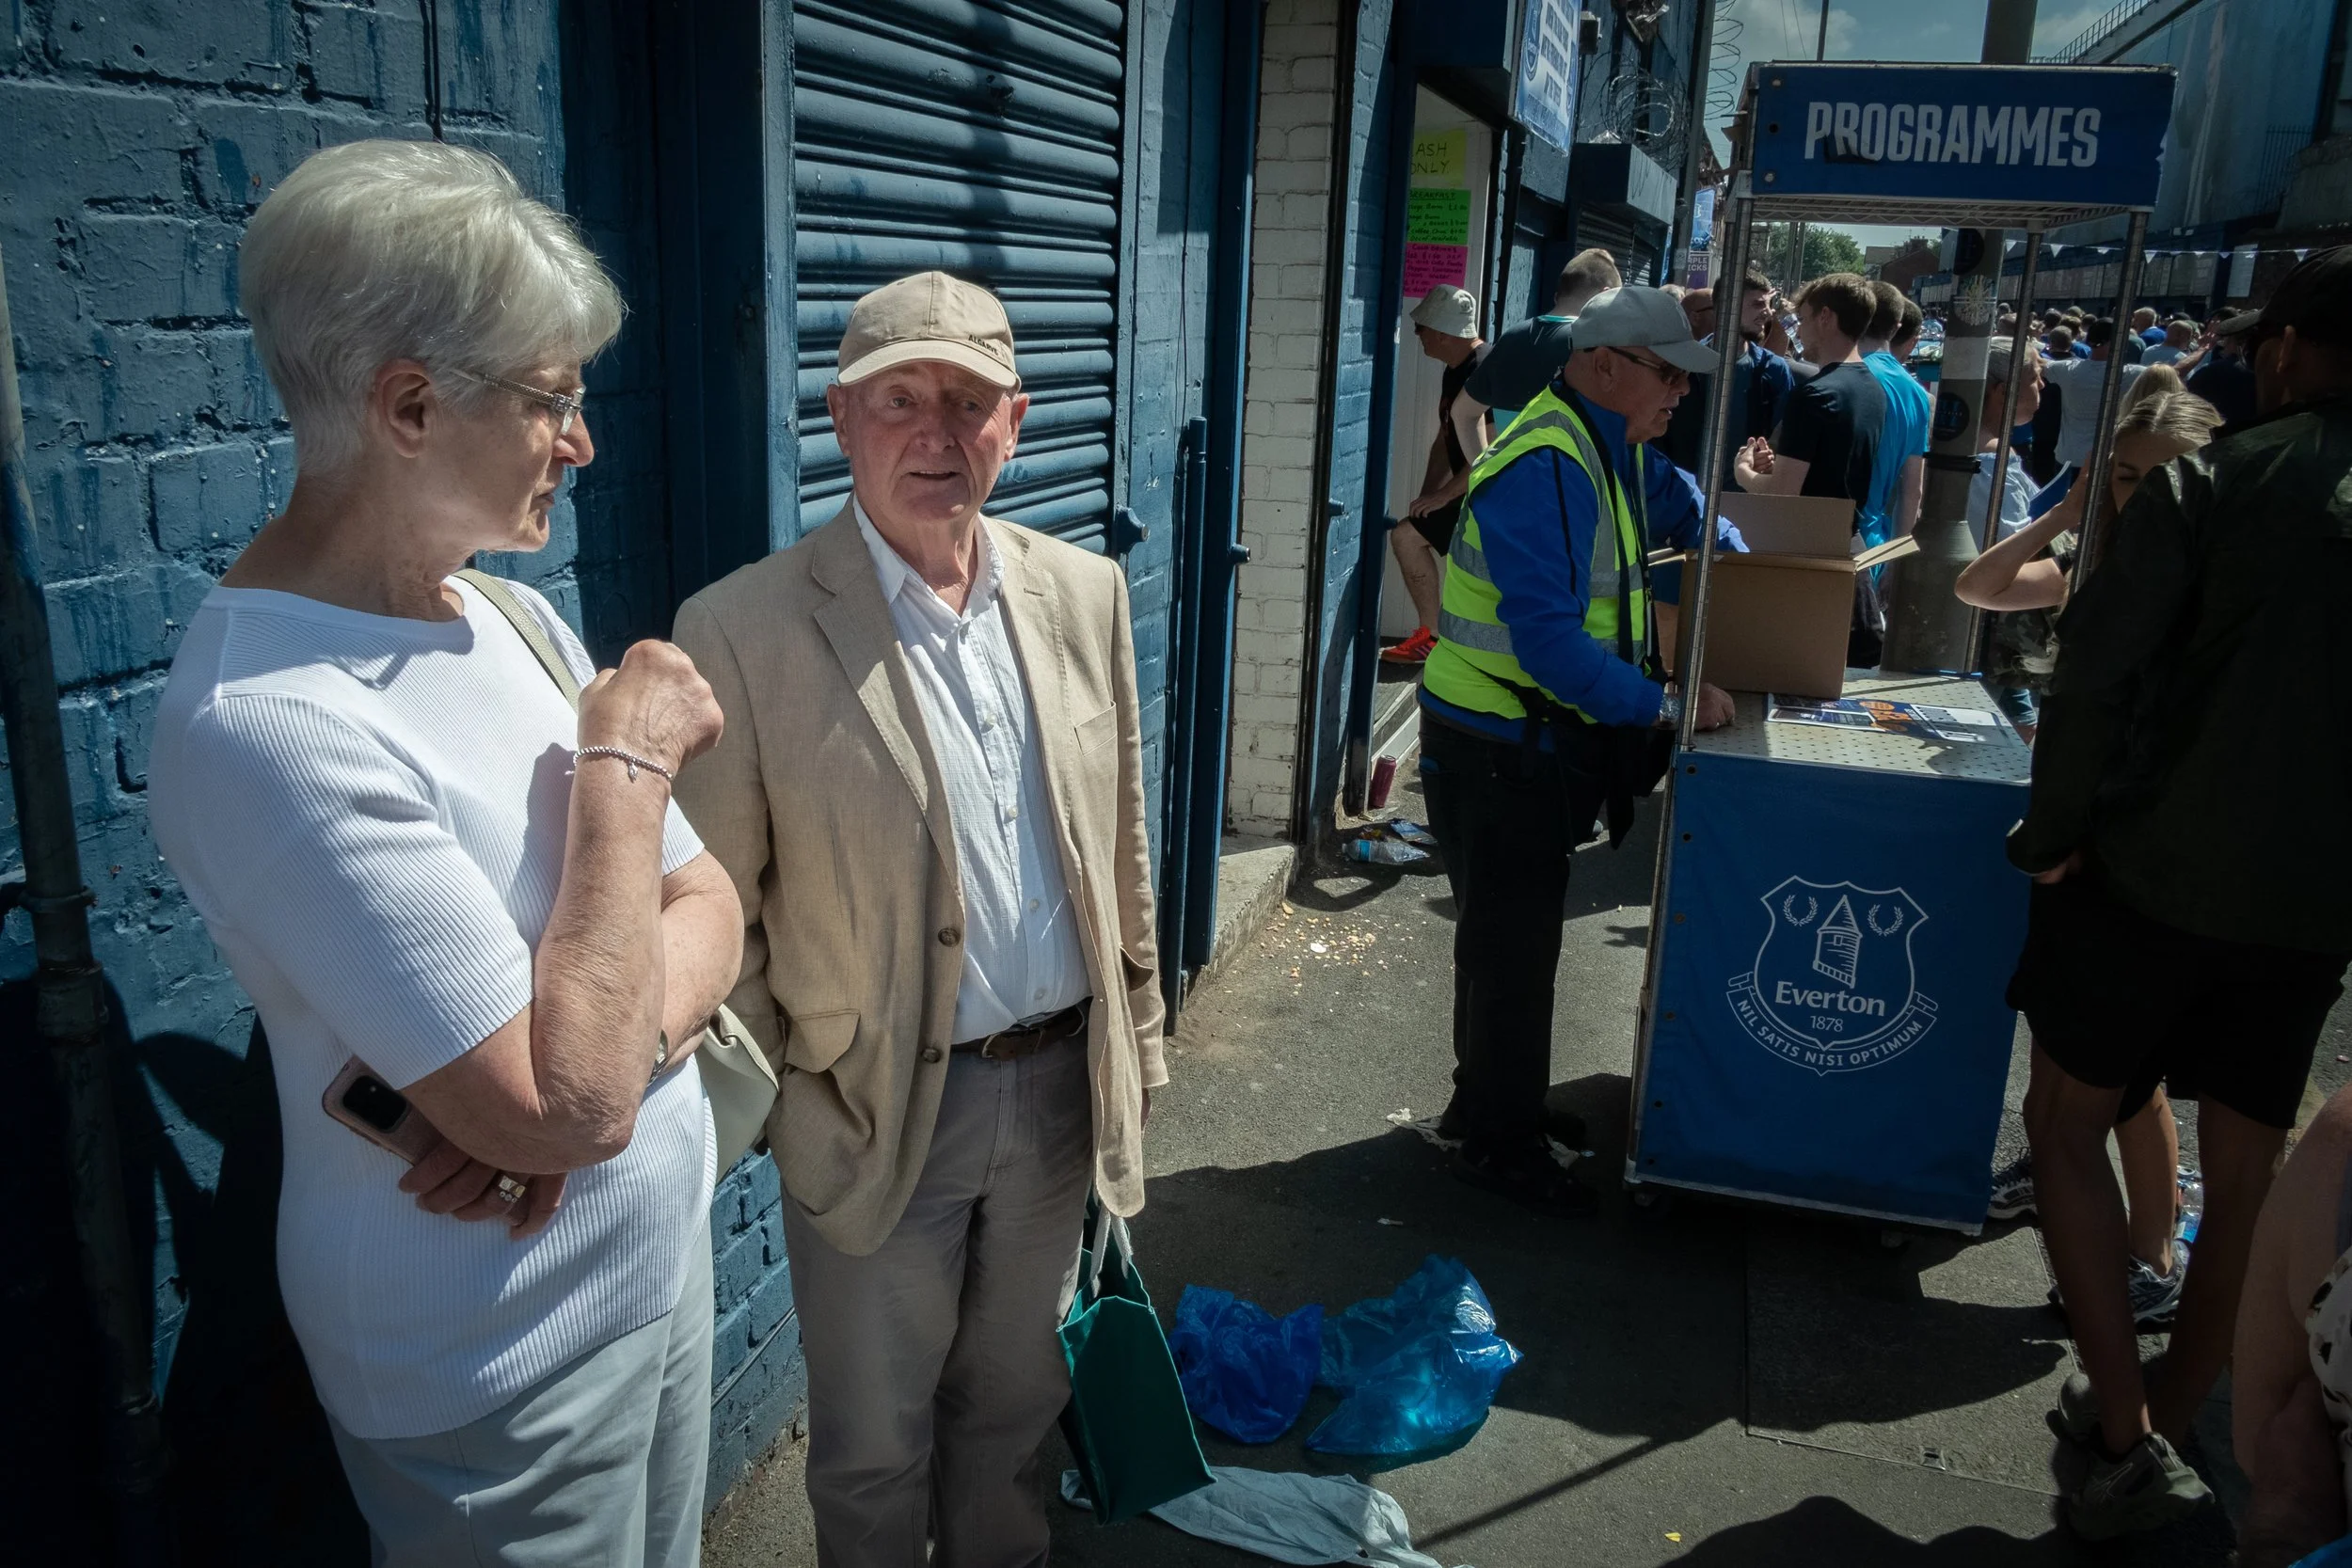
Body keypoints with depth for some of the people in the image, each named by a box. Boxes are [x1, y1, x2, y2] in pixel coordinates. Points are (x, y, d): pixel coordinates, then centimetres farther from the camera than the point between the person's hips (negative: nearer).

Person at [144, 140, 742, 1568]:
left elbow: (705, 905, 1)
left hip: (665, 1255, 7)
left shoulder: (513, 616, -1)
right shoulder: (274, 723, -27)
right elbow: (569, 1108, -29)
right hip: (504, 1359, -7)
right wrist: (624, 769, -20)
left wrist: (588, 1065, -19)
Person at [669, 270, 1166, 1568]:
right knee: (874, 1447, 17)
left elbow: (1122, 843, 7)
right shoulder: (742, 631, -15)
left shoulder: (1085, 593, 0)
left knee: (1013, 1399, 25)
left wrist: (1135, 1046, 10)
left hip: (1061, 1084, 4)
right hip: (877, 1113, -4)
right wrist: (764, 1103, -7)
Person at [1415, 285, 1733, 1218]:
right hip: (1498, 748, -10)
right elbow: (1549, 642, -32)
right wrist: (1666, 705, -26)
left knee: (1514, 934, 21)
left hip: (1540, 745, 10)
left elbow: (1673, 498, 32)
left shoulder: (1612, 450, 8)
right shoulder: (1545, 470, -25)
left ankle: (1492, 1106, 38)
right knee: (1511, 945, 2)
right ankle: (1498, 1144, 18)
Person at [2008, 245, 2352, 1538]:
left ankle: (2127, 1440, 6)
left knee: (2065, 1126, 10)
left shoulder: (2213, 481, -9)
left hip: (2159, 866, -4)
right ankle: (2170, 1425, 27)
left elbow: (2100, 672, -17)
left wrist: (2054, 832, -7)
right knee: (2248, 1171, 15)